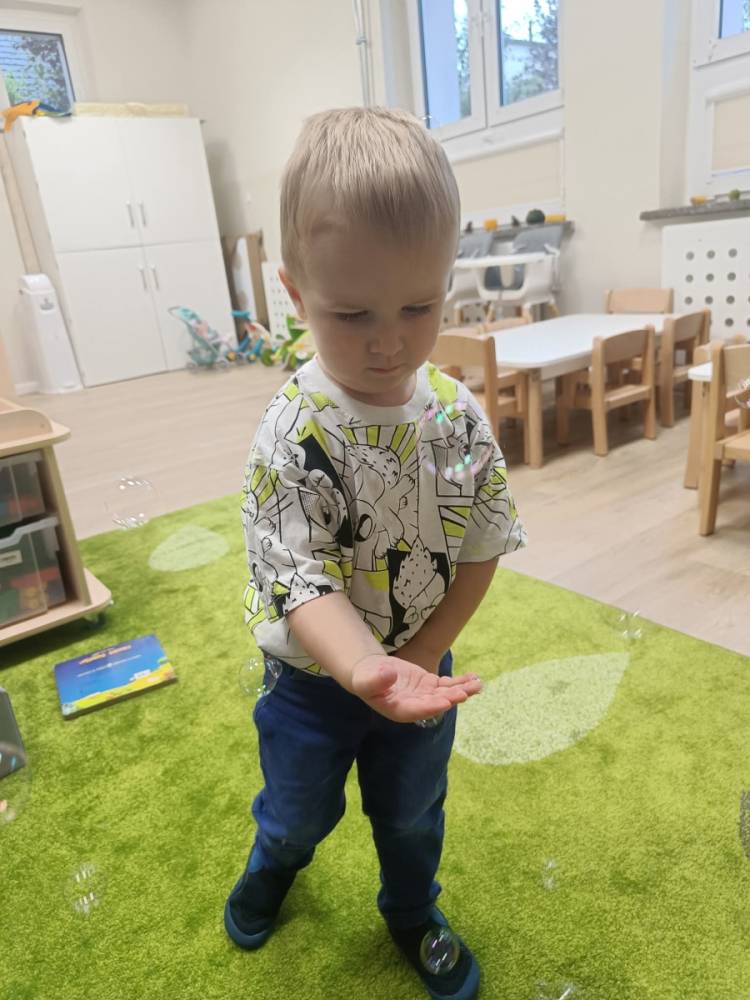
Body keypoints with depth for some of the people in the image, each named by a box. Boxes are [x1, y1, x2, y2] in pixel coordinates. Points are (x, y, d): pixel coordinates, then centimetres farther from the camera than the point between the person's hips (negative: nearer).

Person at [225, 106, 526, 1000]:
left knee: (412, 814, 27)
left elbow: (485, 545, -8)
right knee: (299, 809, 27)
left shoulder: (460, 417, -16)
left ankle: (412, 910, 60)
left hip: (421, 668, 2)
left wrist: (422, 655, -14)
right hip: (315, 677, -2)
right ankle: (273, 867, 64)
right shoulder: (291, 438, -28)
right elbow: (301, 581, -29)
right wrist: (366, 668, -46)